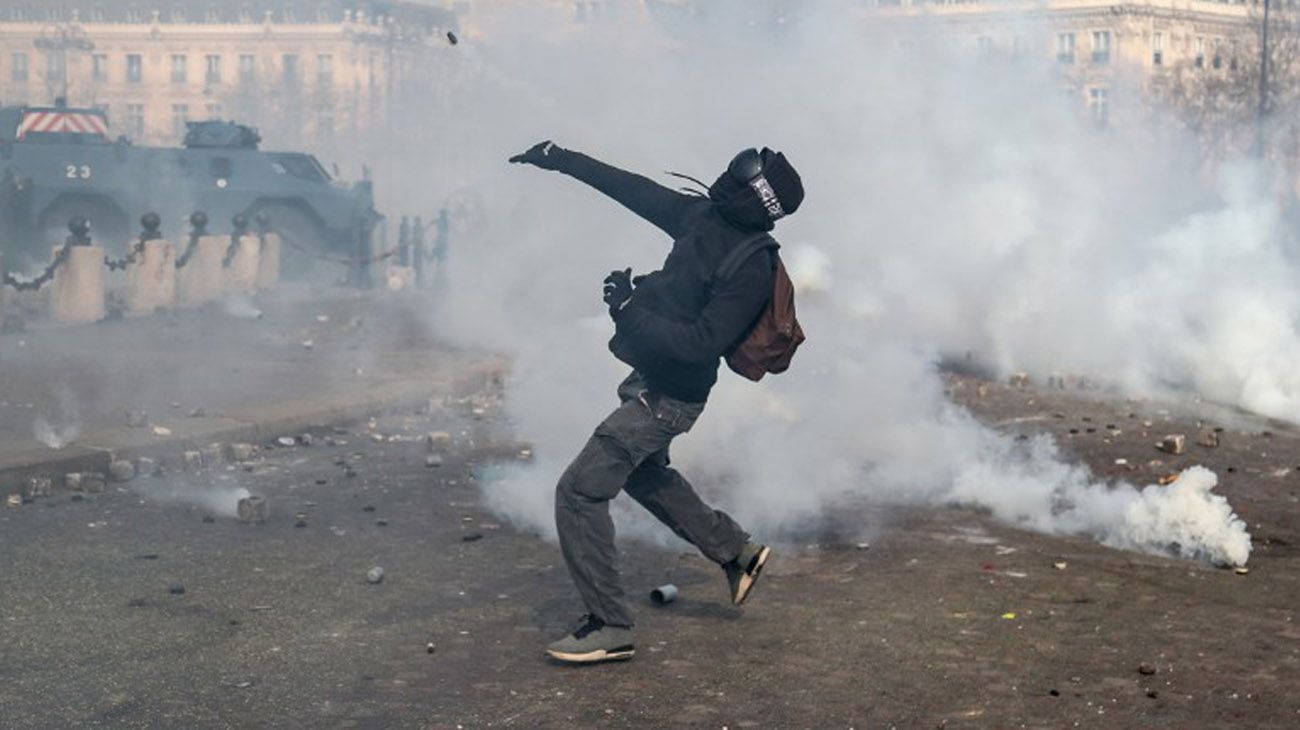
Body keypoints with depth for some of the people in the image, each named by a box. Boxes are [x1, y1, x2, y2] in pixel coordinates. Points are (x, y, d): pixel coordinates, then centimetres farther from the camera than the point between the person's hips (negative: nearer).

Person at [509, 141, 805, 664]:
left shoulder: (751, 270, -25)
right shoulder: (704, 217, -1)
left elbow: (702, 345, -30)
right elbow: (640, 192, 10)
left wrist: (630, 311, -27)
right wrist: (564, 160, 14)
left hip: (668, 398, -10)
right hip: (650, 382, 10)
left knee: (579, 491, -10)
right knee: (644, 474, 32)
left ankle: (610, 628, -2)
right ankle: (738, 552, 42)